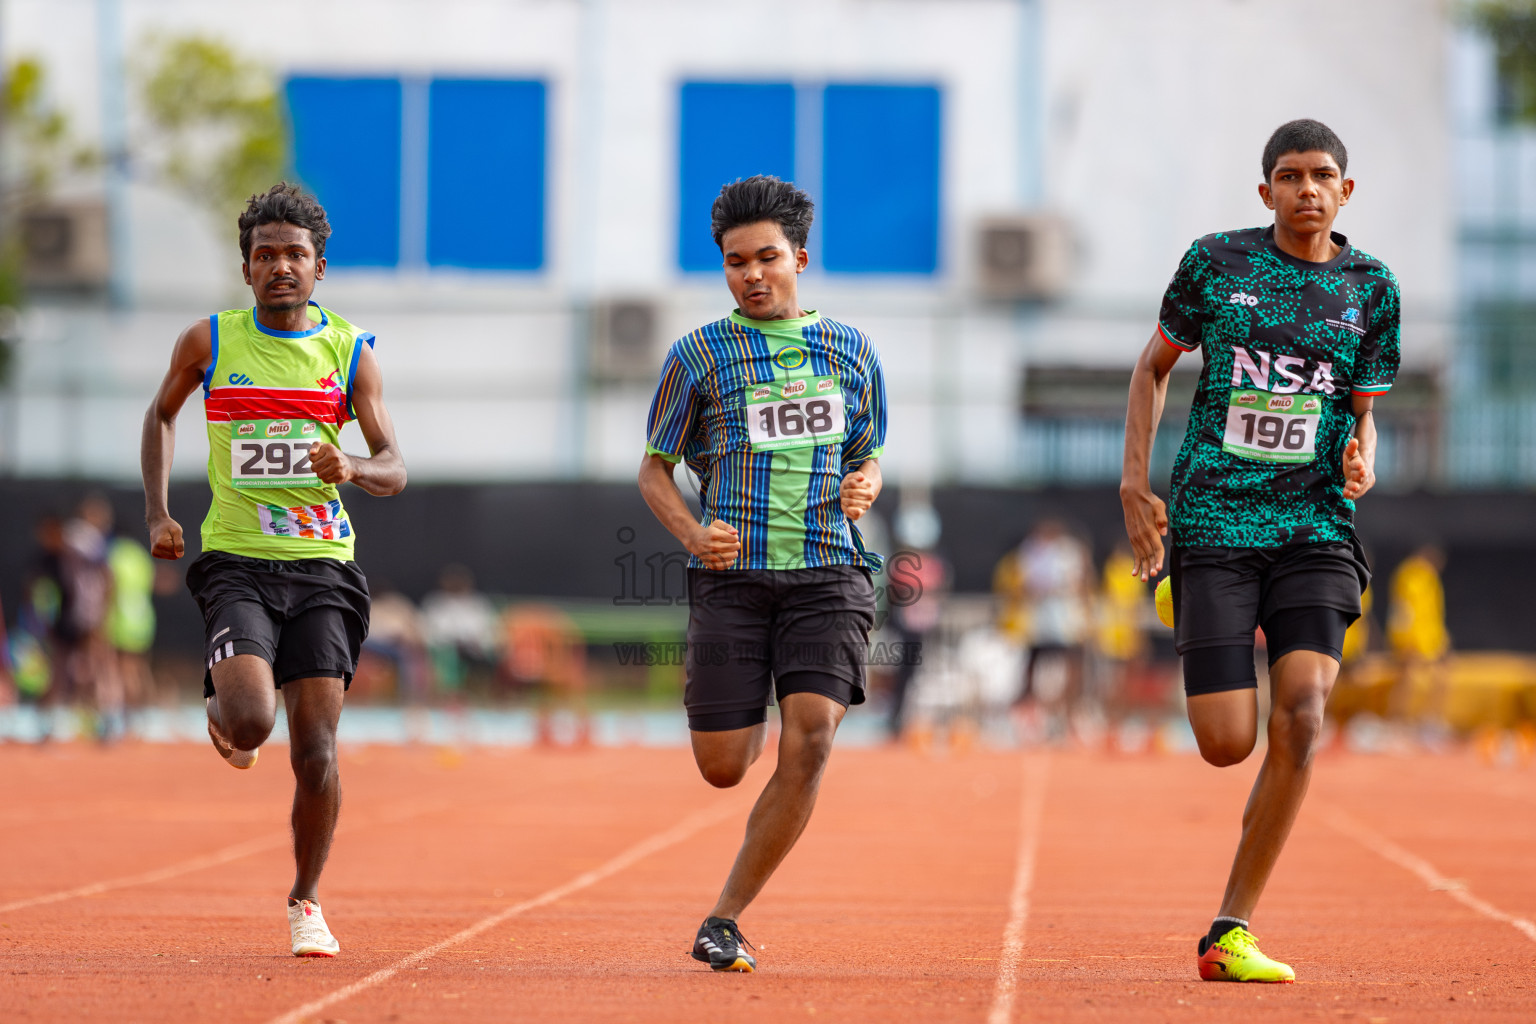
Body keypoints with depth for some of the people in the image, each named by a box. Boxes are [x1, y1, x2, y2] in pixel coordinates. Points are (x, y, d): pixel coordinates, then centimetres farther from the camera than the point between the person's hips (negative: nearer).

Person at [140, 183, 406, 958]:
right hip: (236, 565, -1)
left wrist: (353, 469, -20)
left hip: (321, 568, 1)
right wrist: (156, 515, 10)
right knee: (249, 720, -23)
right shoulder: (209, 342, 2)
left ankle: (305, 902, 16)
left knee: (315, 750, -6)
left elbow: (393, 471, 4)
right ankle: (224, 720, 17)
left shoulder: (349, 350, 3)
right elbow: (161, 414, 21)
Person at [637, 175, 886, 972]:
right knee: (722, 770, -1)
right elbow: (654, 470, 9)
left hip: (826, 575, 1)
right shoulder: (698, 356, 4)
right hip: (733, 576, -1)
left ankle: (724, 920, -7)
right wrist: (694, 535, -10)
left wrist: (864, 486, -3)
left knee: (808, 743, -17)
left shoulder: (851, 352, 12)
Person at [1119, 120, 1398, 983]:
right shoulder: (1216, 262, 3)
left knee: (1301, 715, -18)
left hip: (1316, 526, 1)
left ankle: (1230, 932, -11)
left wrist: (1363, 462, -8)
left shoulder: (1370, 286, 8)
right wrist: (1135, 484, 6)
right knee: (1228, 744, -12)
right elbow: (1155, 365, 15)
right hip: (1213, 522, -1)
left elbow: (1363, 411, 16)